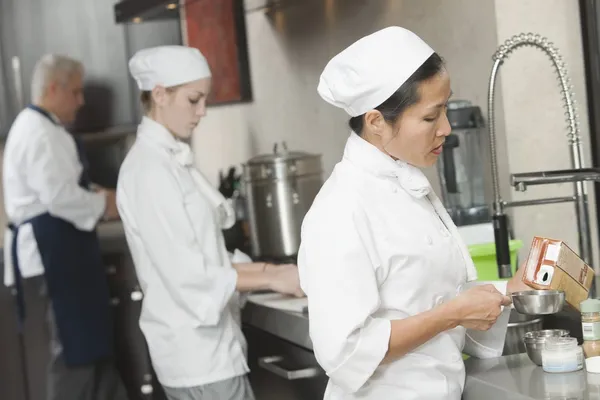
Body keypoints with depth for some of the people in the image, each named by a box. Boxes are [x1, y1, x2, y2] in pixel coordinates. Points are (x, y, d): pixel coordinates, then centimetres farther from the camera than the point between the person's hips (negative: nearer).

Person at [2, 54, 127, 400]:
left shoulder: (40, 128, 19)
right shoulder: (40, 132, -17)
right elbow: (59, 196, -25)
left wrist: (96, 193, 10)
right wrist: (103, 205, -11)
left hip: (57, 245, 11)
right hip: (51, 248, -11)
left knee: (87, 341, 15)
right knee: (73, 346, -4)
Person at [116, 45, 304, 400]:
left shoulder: (173, 160, 12)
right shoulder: (150, 169, -16)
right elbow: (186, 274, -20)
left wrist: (273, 270, 2)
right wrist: (272, 279, -17)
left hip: (205, 344, 9)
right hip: (198, 352, -9)